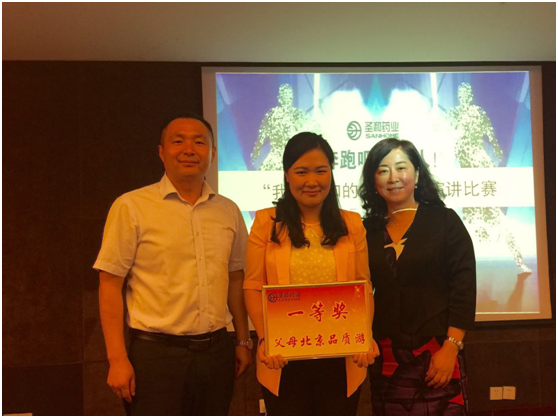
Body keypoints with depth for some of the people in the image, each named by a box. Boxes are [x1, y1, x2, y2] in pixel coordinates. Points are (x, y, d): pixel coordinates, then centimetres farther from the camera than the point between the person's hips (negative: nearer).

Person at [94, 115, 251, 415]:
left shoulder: (228, 211, 8)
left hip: (216, 352, 4)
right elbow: (110, 284, -6)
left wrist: (243, 341, 14)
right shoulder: (131, 207, -5)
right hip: (157, 353, -4)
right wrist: (117, 359, -10)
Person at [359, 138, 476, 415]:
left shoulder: (444, 221, 1)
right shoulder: (369, 231, 9)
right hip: (386, 358, 3)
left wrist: (450, 348, -12)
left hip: (438, 354, -3)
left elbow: (464, 288, -5)